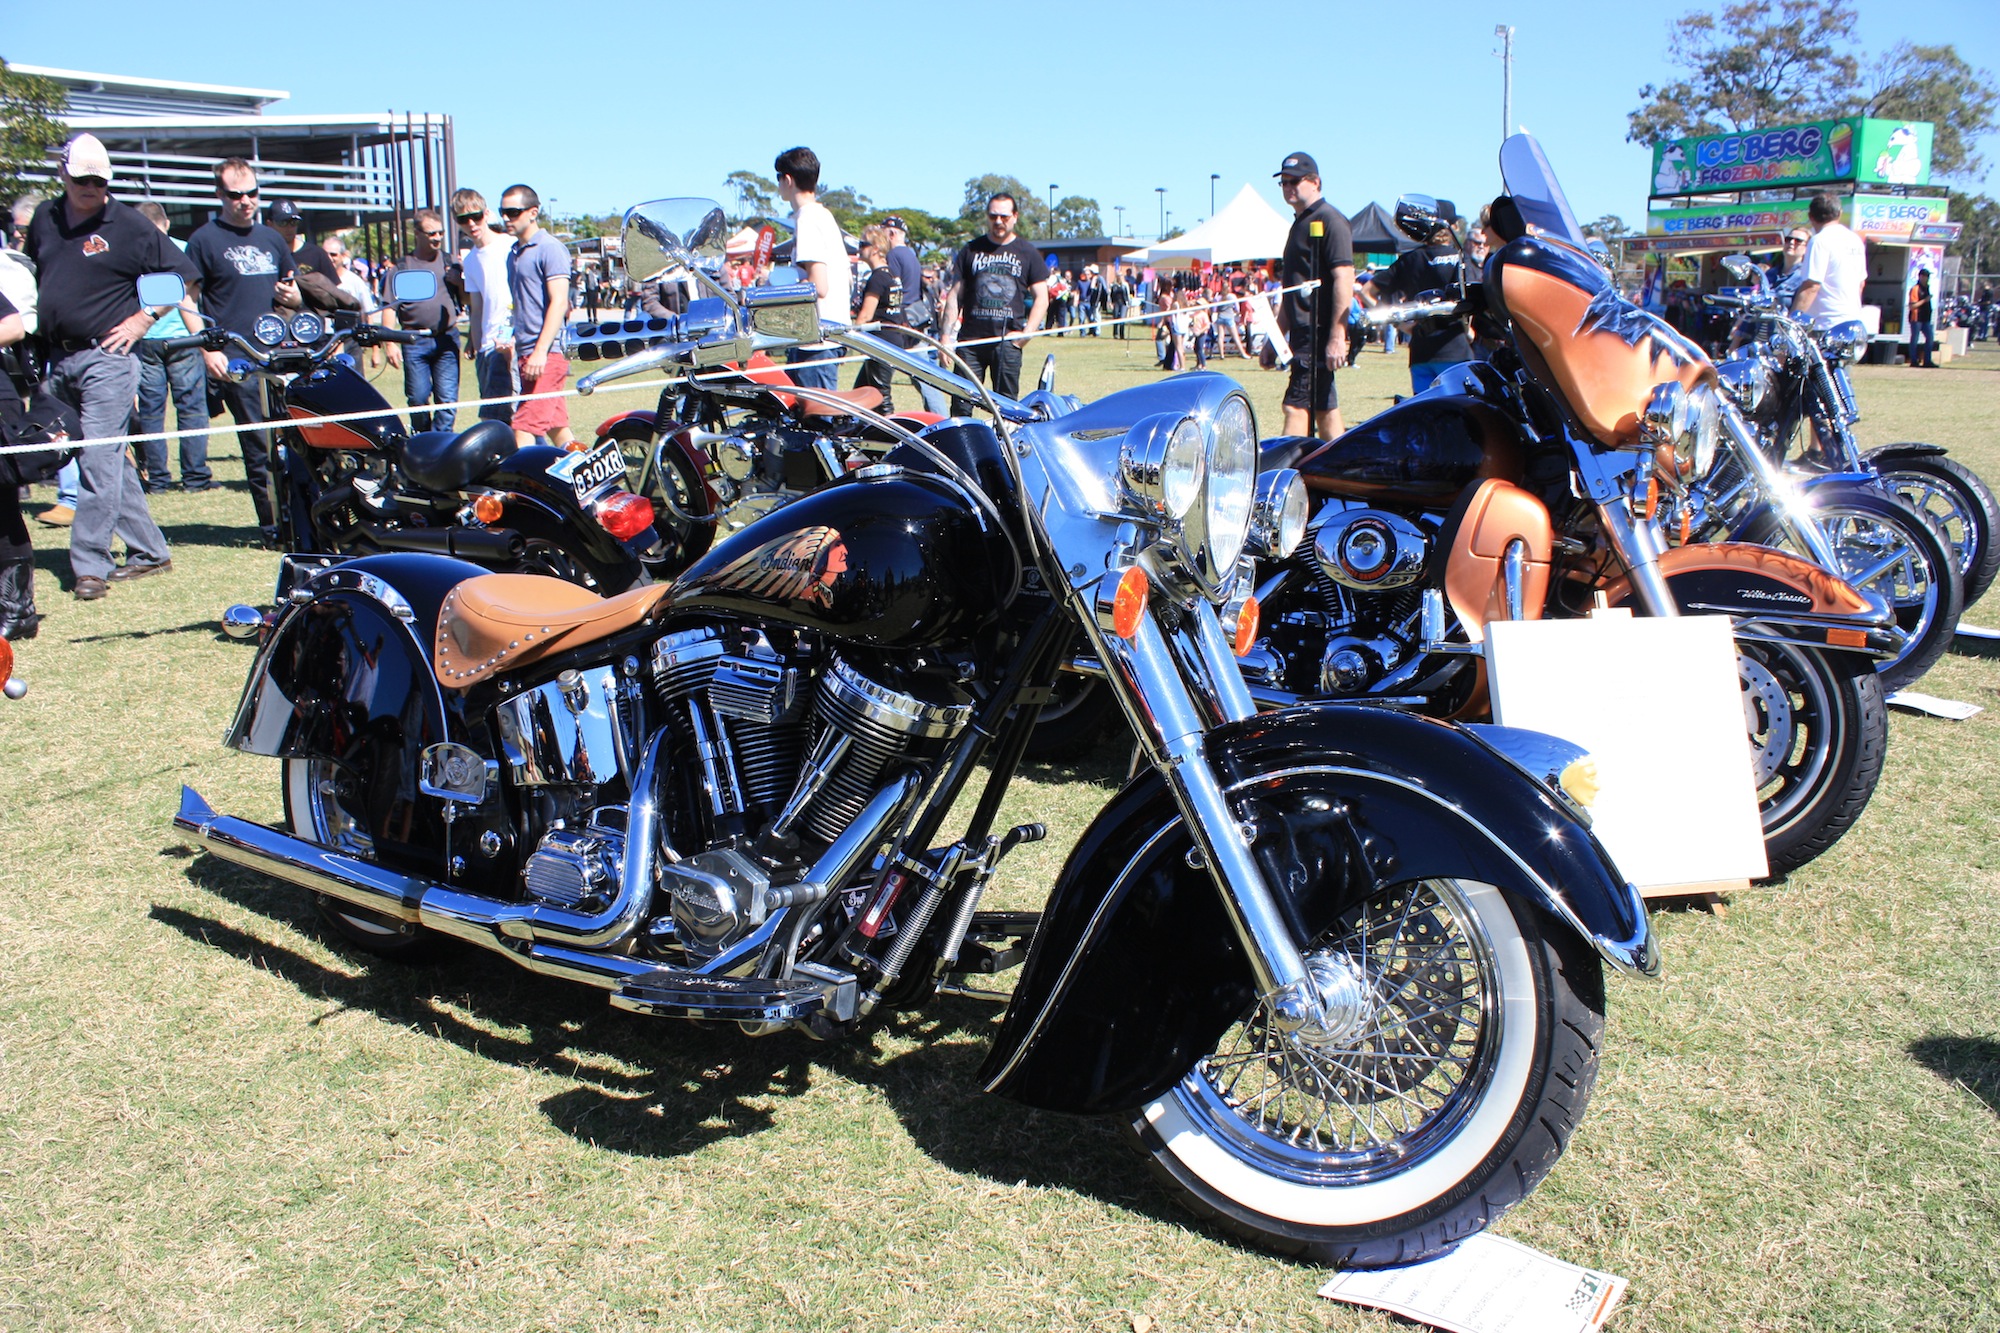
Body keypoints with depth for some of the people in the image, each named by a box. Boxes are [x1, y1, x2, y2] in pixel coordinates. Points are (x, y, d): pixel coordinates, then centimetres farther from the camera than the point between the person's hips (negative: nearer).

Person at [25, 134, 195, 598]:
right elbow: (32, 274, 28)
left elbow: (179, 273, -2)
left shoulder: (129, 225, -3)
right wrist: (38, 313, 14)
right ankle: (149, 550, 19)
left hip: (105, 356, -6)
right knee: (112, 460, 11)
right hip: (58, 360, 6)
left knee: (99, 463, -10)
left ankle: (90, 566, -7)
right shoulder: (44, 219, 12)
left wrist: (141, 320, -7)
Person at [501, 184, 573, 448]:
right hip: (526, 354, 9)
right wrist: (510, 338, 16)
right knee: (556, 426, 9)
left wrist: (540, 352, -22)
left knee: (524, 429, -15)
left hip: (546, 355, -9)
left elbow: (559, 302, -16)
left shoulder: (549, 248, -8)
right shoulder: (513, 253, 19)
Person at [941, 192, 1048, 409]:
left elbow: (1041, 299, 7)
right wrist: (946, 335, 2)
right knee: (961, 403, -3)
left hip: (1008, 340, -1)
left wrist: (1026, 333, -7)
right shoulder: (971, 250, 12)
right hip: (971, 340, 1)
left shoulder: (1028, 254, 9)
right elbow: (955, 296, 11)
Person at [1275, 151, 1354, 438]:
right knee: (1325, 409, 11)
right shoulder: (1300, 223, 21)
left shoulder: (1329, 220, -9)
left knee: (1296, 406, -14)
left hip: (1320, 333, -10)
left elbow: (1344, 279, -18)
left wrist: (1337, 336, -24)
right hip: (1304, 335, 10)